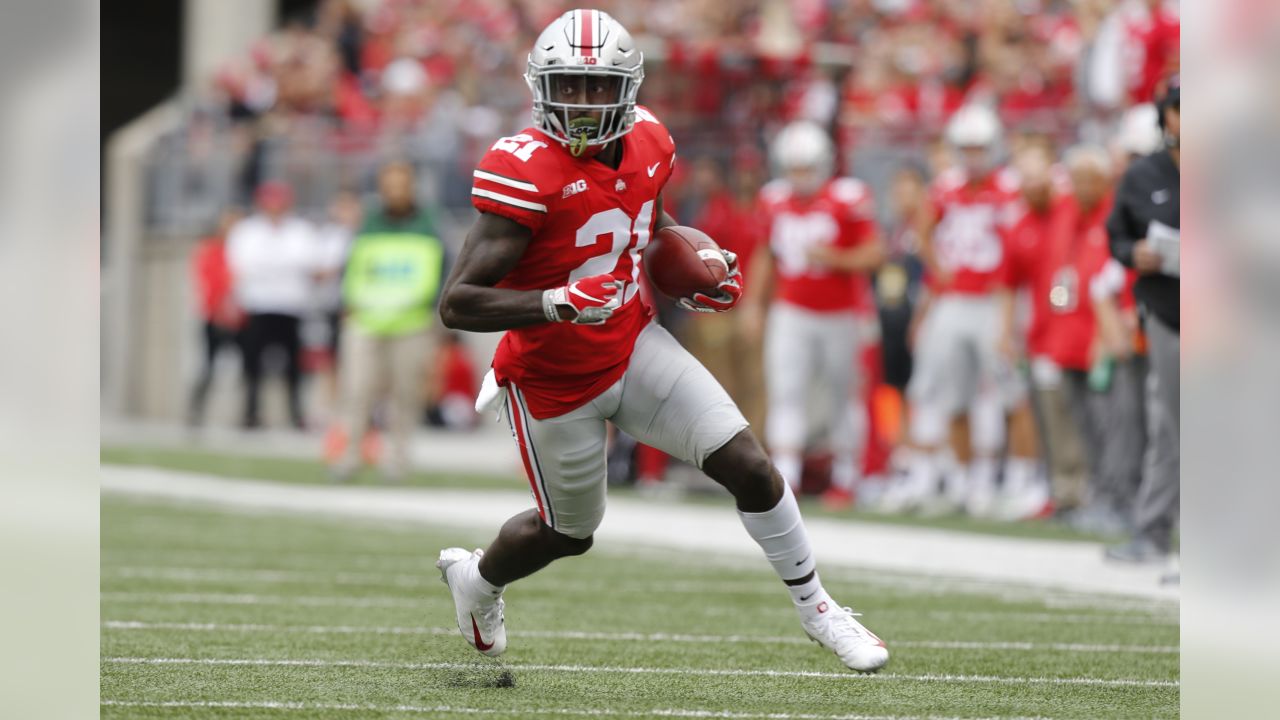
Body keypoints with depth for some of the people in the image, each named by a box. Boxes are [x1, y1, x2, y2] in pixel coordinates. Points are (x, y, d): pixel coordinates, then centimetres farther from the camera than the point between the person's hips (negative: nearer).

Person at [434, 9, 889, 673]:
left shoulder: (645, 143, -6)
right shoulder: (525, 173, -28)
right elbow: (456, 305, -31)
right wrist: (559, 303, -43)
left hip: (633, 344, 5)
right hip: (554, 383, -5)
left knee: (747, 465, -6)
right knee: (570, 532, 15)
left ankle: (813, 605, 14)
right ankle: (475, 579, 48)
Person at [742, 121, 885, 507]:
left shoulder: (848, 198, -11)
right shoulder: (775, 200, 4)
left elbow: (874, 253, -9)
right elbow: (767, 255, 17)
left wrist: (834, 258, -22)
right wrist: (754, 300, 12)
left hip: (839, 315, -3)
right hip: (791, 314, 3)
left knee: (843, 396, 8)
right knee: (786, 392, -9)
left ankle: (844, 479, 21)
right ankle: (784, 478, -14)